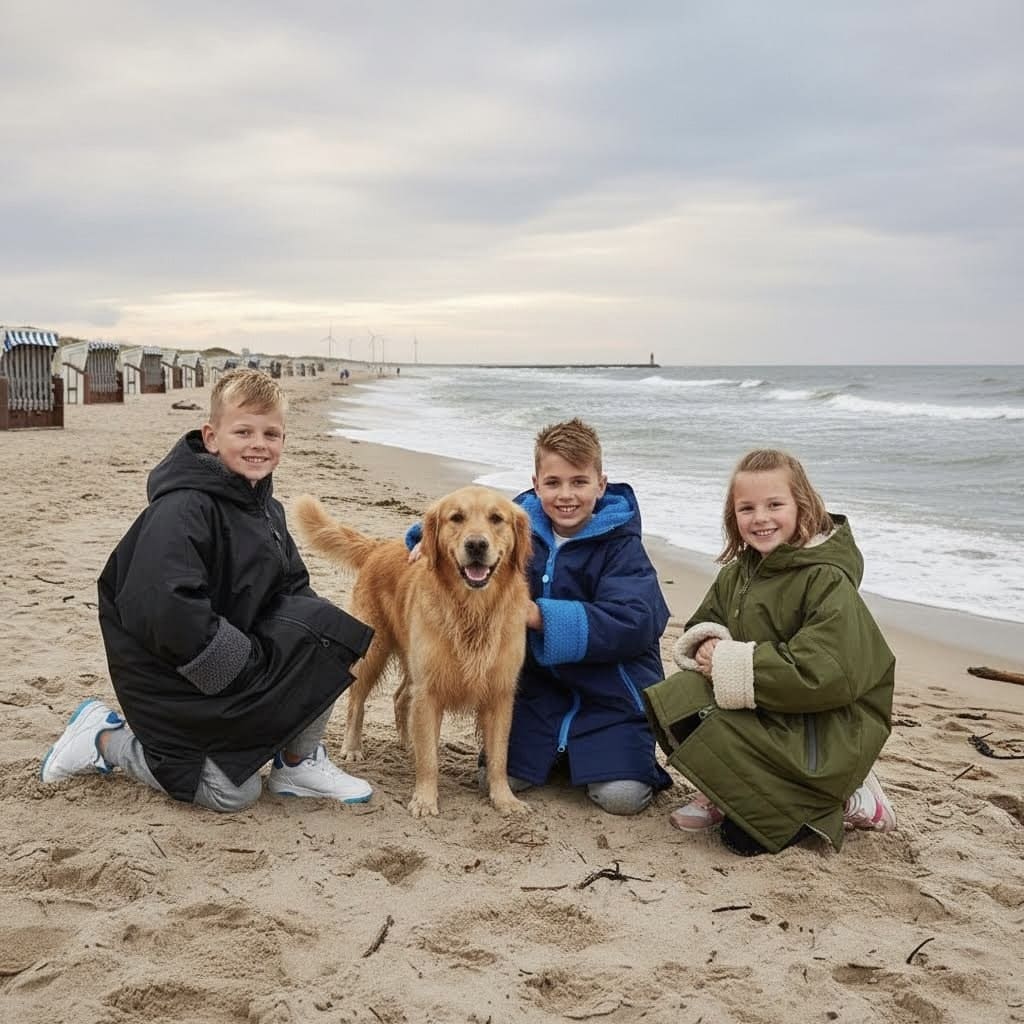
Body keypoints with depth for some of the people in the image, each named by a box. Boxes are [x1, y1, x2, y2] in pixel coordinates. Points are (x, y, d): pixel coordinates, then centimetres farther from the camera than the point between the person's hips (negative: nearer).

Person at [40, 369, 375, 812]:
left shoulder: (264, 507, 6)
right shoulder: (181, 510, -24)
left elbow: (292, 588, 10)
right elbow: (165, 610, -33)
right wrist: (253, 663, -25)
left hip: (232, 651, 8)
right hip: (168, 677, -8)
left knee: (328, 632, -12)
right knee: (231, 793, -6)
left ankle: (298, 762, 5)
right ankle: (105, 736, 11)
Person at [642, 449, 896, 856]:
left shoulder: (828, 581, -19)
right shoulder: (737, 574, 7)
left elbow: (824, 677, -29)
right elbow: (702, 627, 14)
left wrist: (733, 663, -24)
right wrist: (707, 646, -13)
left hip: (829, 727, -7)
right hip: (767, 715, 8)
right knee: (671, 700, -14)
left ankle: (847, 802, -1)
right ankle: (723, 793, 4)